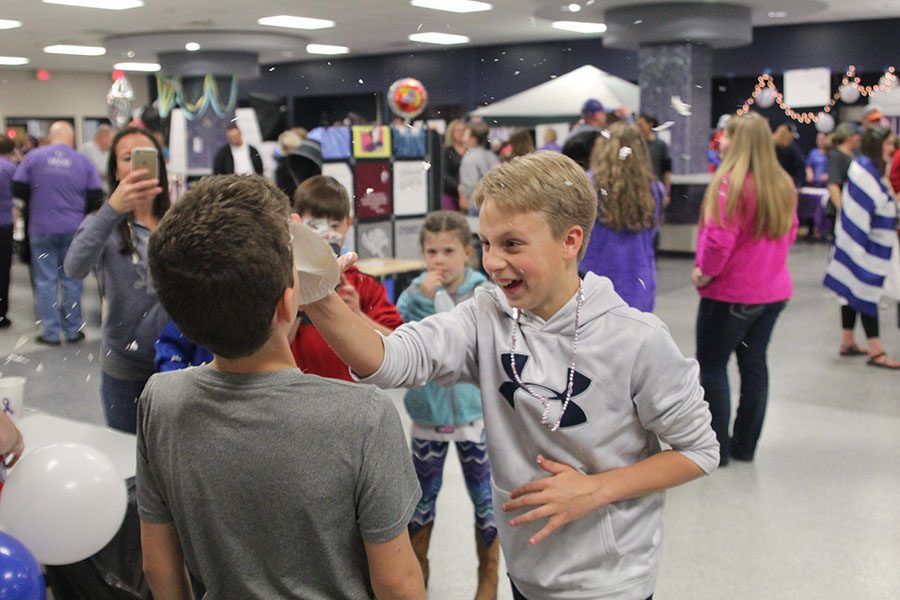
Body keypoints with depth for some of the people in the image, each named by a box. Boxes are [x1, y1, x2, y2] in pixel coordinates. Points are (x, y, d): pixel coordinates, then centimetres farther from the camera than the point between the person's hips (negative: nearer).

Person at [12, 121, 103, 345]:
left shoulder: (33, 157, -4)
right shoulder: (83, 162, -2)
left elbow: (18, 189, -3)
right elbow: (96, 198, -3)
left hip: (42, 228, -1)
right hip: (73, 230, 1)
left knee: (46, 280, 6)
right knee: (71, 280, 10)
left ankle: (51, 332, 8)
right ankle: (73, 330, 15)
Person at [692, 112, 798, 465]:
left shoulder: (731, 183, -19)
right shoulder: (783, 185, 4)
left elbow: (720, 238, -25)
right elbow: (789, 233, 14)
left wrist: (705, 273, -11)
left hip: (731, 293, -7)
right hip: (774, 289, 7)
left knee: (712, 366, 5)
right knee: (754, 364, 15)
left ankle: (718, 447, 7)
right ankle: (746, 445, 23)